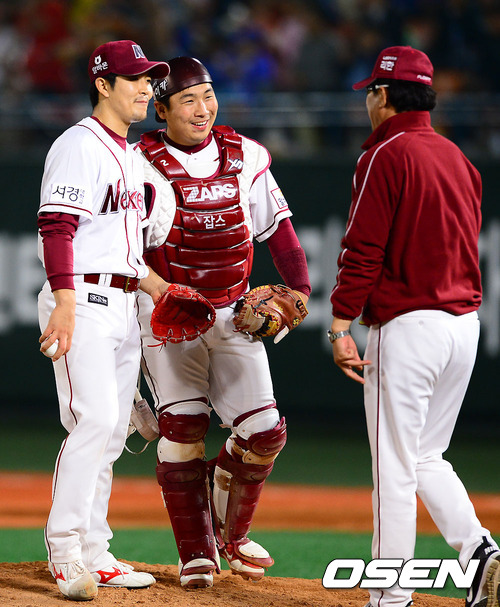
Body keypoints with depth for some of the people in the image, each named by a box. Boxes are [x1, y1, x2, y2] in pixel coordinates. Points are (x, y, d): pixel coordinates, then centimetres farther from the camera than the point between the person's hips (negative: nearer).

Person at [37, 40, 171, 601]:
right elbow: (57, 226, -19)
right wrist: (65, 304, -29)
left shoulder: (129, 156, 20)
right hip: (83, 298, -9)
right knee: (94, 419, -17)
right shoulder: (79, 145, -9)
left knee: (111, 431, 9)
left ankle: (92, 555, 13)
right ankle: (64, 551, -14)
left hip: (122, 304, 10)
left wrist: (161, 289, 16)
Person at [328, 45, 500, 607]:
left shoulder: (386, 155, -10)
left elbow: (363, 250, -15)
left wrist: (340, 327, -13)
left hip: (407, 324, -8)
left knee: (394, 466, -2)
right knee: (426, 457, 18)